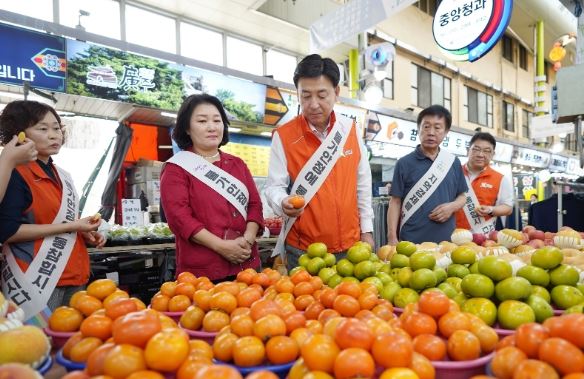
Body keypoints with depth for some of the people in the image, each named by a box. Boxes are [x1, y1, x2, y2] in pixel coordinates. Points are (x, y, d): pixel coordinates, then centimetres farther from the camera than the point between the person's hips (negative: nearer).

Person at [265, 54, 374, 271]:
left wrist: (366, 230, 7)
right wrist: (283, 204, -28)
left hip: (350, 246, 3)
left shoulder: (351, 130, 2)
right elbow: (274, 187, -6)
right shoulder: (283, 136, -7)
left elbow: (363, 184, 7)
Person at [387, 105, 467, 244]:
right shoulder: (405, 163, -1)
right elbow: (395, 202, -2)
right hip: (411, 241, -3)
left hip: (446, 240, 3)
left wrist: (452, 206, -6)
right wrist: (392, 238, -9)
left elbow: (462, 196, 16)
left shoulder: (453, 162, 8)